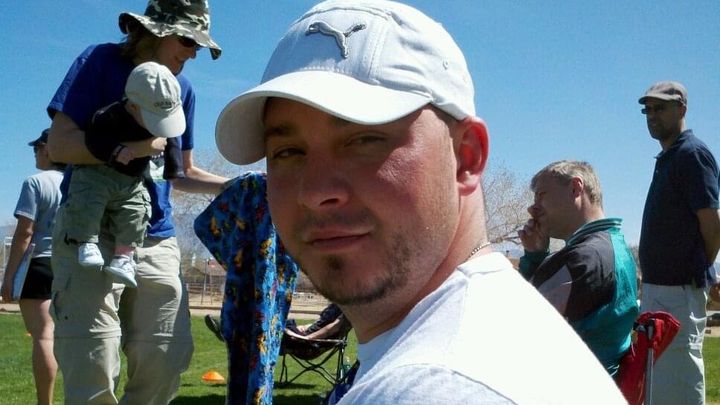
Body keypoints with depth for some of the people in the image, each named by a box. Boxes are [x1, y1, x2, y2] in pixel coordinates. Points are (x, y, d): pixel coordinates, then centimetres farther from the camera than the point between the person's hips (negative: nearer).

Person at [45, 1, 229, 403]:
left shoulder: (183, 89, 13)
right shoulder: (101, 62, -2)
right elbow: (59, 144, -11)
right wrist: (134, 148, -18)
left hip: (157, 239, 5)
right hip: (91, 232, -5)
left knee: (167, 363, 0)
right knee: (94, 370, -9)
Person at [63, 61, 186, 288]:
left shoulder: (166, 117, -4)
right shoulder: (112, 116, -22)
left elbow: (171, 144, 10)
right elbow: (94, 138, -26)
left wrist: (174, 173, 13)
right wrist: (116, 151, -40)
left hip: (132, 182, 4)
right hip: (97, 172, -4)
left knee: (136, 213, -15)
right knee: (85, 201, -26)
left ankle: (124, 256, -8)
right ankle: (86, 242, -12)